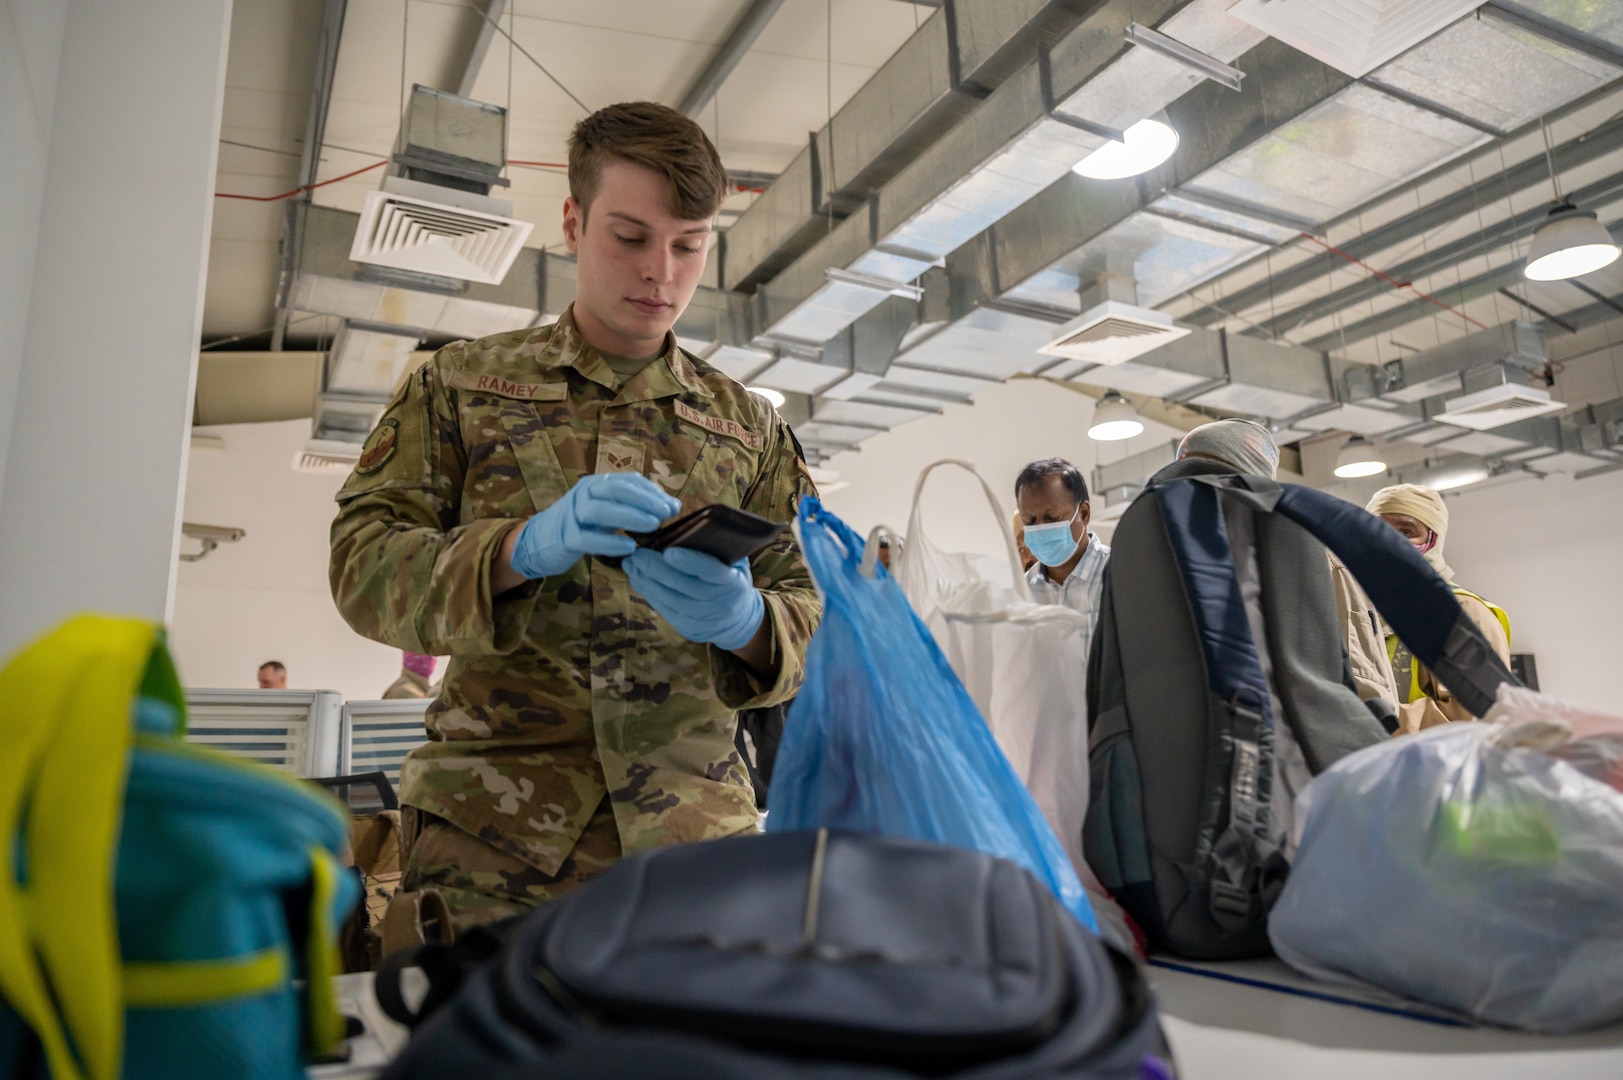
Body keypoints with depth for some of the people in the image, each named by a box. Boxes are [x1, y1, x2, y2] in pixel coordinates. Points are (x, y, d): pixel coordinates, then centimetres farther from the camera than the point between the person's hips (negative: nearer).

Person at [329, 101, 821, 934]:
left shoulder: (748, 425, 12)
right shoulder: (461, 384, 9)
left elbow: (809, 618, 9)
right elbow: (362, 562, 0)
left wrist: (745, 623, -15)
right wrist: (522, 548, -19)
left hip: (691, 823, 2)